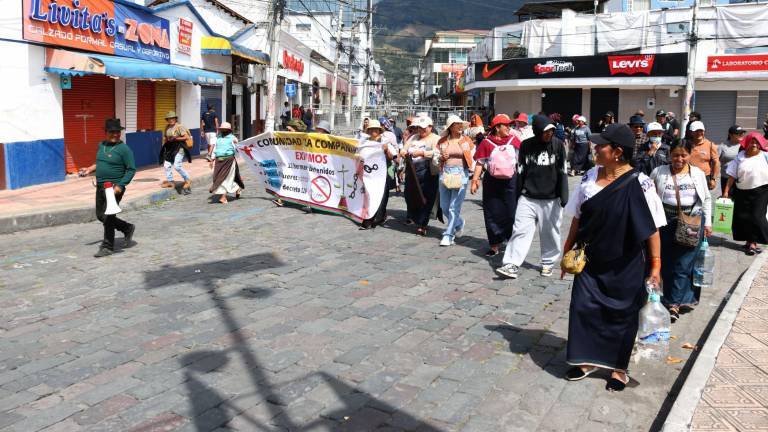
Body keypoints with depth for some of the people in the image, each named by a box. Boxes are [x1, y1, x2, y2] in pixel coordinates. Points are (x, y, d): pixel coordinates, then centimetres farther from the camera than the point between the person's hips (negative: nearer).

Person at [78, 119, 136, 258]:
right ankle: (127, 228, 32)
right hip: (100, 186, 8)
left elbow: (131, 169, -13)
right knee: (100, 216, 15)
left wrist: (120, 186, -20)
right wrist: (90, 169, 11)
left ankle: (107, 247, 6)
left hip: (114, 187, -8)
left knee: (108, 217, -7)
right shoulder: (101, 145, 11)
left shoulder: (124, 149, -11)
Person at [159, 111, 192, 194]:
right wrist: (166, 139, 2)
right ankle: (170, 181, 22)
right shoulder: (167, 127, 11)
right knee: (167, 165, 8)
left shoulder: (179, 126, -11)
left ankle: (187, 180, -2)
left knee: (177, 166, -17)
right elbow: (165, 137, 24)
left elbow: (186, 137, -16)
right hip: (170, 148, 8)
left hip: (179, 147, -8)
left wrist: (175, 139, -19)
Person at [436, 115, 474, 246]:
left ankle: (448, 235, 0)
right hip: (445, 173, 3)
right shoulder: (442, 141, 6)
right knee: (444, 206, 10)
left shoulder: (467, 140, 4)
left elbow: (473, 156, 10)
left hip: (461, 174, -3)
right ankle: (459, 223, 36)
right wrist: (442, 157, -8)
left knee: (454, 207, -7)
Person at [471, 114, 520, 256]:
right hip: (492, 182, 0)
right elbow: (480, 163, 1)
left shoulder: (514, 140, 3)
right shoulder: (487, 143, -2)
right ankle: (495, 245, 15)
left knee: (511, 212, 3)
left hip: (511, 181, 1)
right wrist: (475, 180, -6)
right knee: (493, 214, 5)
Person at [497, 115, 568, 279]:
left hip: (551, 199, 0)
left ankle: (548, 262, 25)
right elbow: (520, 170, 6)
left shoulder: (558, 145, -2)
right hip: (528, 197, 1)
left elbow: (563, 171, -1)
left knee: (550, 233, 9)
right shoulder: (526, 145, 0)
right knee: (521, 230, -5)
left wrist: (563, 195, -6)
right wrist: (518, 194, 7)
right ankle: (512, 265, -5)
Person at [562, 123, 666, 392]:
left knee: (621, 315, 9)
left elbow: (652, 228, -13)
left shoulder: (638, 184, -17)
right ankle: (588, 360, 26)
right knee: (584, 307, 6)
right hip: (591, 261, 4)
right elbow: (577, 218, 7)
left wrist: (655, 265, -13)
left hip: (625, 266, -4)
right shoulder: (590, 177, -2)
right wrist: (568, 251, 10)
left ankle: (619, 369, 27)